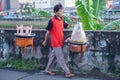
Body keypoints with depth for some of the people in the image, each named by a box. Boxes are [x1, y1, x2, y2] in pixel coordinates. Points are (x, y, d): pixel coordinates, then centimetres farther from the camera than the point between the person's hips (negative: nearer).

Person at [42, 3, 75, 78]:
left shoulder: (62, 19, 5)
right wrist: (45, 41, -2)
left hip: (60, 42, 8)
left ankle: (48, 70, 29)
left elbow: (67, 27, 12)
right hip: (55, 42, -8)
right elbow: (48, 31, -9)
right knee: (61, 58, -4)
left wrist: (72, 21, -5)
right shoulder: (52, 21, -15)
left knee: (53, 56, 17)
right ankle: (67, 72, -1)